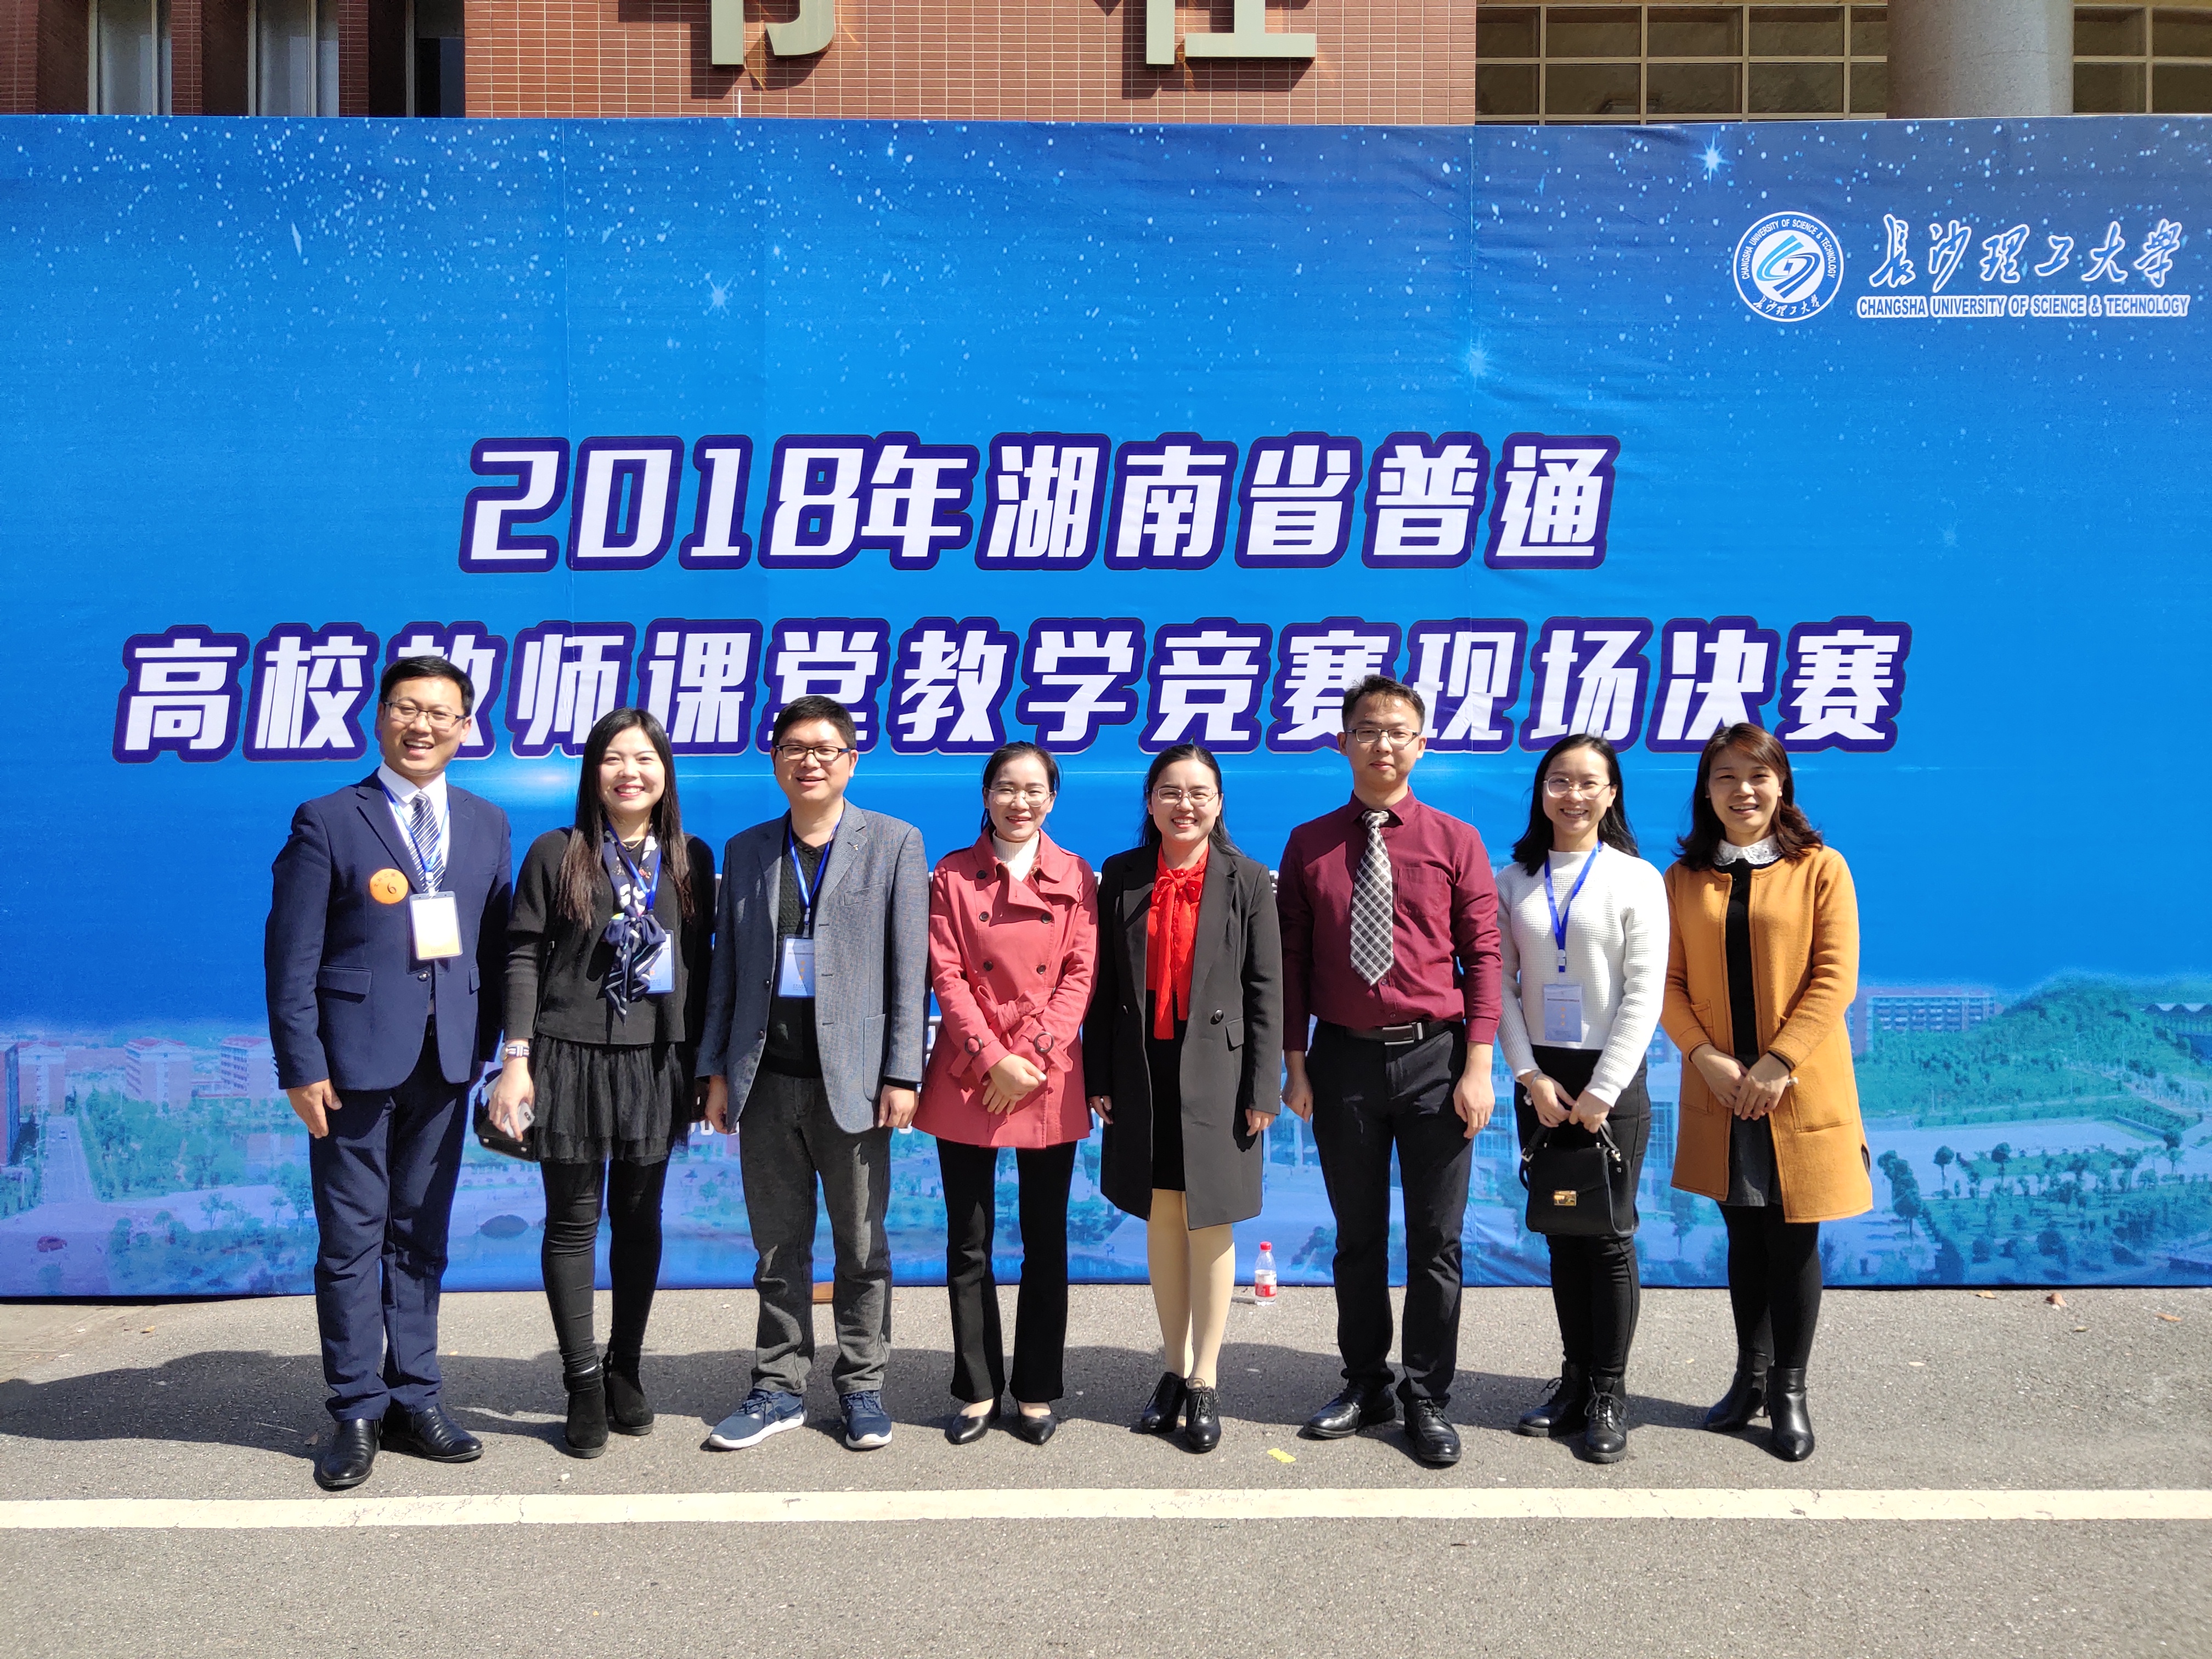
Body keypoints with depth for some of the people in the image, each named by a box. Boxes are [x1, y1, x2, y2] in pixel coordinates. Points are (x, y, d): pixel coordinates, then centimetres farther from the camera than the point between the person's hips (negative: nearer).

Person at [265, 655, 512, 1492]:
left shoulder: (487, 824, 10)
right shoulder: (328, 821, -2)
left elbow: (496, 946, 10)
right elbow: (291, 957, -5)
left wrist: (488, 1046, 3)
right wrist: (301, 1067, -10)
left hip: (446, 1062, 4)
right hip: (355, 1060, -3)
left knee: (422, 1236, 12)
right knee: (351, 1241, 4)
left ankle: (414, 1400, 22)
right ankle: (356, 1413, 15)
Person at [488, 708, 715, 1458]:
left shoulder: (691, 859, 6)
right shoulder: (556, 854, -1)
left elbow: (699, 964, 8)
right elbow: (524, 959, -3)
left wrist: (703, 1065, 6)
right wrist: (517, 1059, -9)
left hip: (656, 1060, 2)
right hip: (571, 1057, -2)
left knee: (639, 1218, 10)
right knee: (572, 1219, 3)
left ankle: (625, 1371, 24)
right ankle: (583, 1385, 13)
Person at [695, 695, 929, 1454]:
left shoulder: (894, 843, 2)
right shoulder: (746, 851, 11)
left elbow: (910, 968, -3)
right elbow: (727, 967, 13)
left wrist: (902, 1074, -9)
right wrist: (716, 1069, 7)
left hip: (852, 1077, -3)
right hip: (767, 1077, 3)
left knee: (863, 1247, 7)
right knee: (778, 1246, 10)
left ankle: (862, 1387, 20)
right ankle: (780, 1388, 22)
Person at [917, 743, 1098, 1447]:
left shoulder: (1075, 877, 6)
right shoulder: (952, 875, 4)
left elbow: (1082, 974, 0)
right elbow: (946, 975, -2)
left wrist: (1032, 1057, -11)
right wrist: (993, 1059, -13)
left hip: (1049, 1082, 1)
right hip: (968, 1078, 0)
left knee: (1046, 1243, 7)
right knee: (969, 1244, 5)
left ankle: (1037, 1392, 19)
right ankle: (978, 1389, 18)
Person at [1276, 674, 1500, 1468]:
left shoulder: (1455, 841, 1)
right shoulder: (1308, 845, 4)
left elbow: (1483, 956, -1)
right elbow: (1292, 962, 4)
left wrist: (1478, 1066, -8)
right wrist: (1296, 1064, 0)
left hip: (1435, 1055, -1)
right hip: (1343, 1057, 1)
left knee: (1436, 1239, 5)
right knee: (1357, 1236, 13)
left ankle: (1428, 1399, 19)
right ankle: (1365, 1385, 28)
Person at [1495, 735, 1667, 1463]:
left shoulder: (1636, 878, -2)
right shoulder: (1513, 880, 6)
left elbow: (1644, 993, -7)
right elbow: (1500, 985, 4)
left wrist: (1601, 1090, -12)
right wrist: (1530, 1075, -7)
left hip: (1610, 1078, -3)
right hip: (1540, 1079, 3)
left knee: (1608, 1235, -1)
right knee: (1559, 1233, 9)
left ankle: (1609, 1395, 10)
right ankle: (1575, 1379, 21)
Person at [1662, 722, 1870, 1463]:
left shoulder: (1820, 869, -1)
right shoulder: (1683, 879, 6)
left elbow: (1835, 977, -8)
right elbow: (1668, 982, 2)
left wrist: (1778, 1063, -15)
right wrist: (1707, 1056, -12)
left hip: (1799, 1091, -2)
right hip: (1721, 1093, 3)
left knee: (1793, 1242, 5)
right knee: (1744, 1238, 13)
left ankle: (1789, 1391, 19)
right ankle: (1751, 1377, 27)